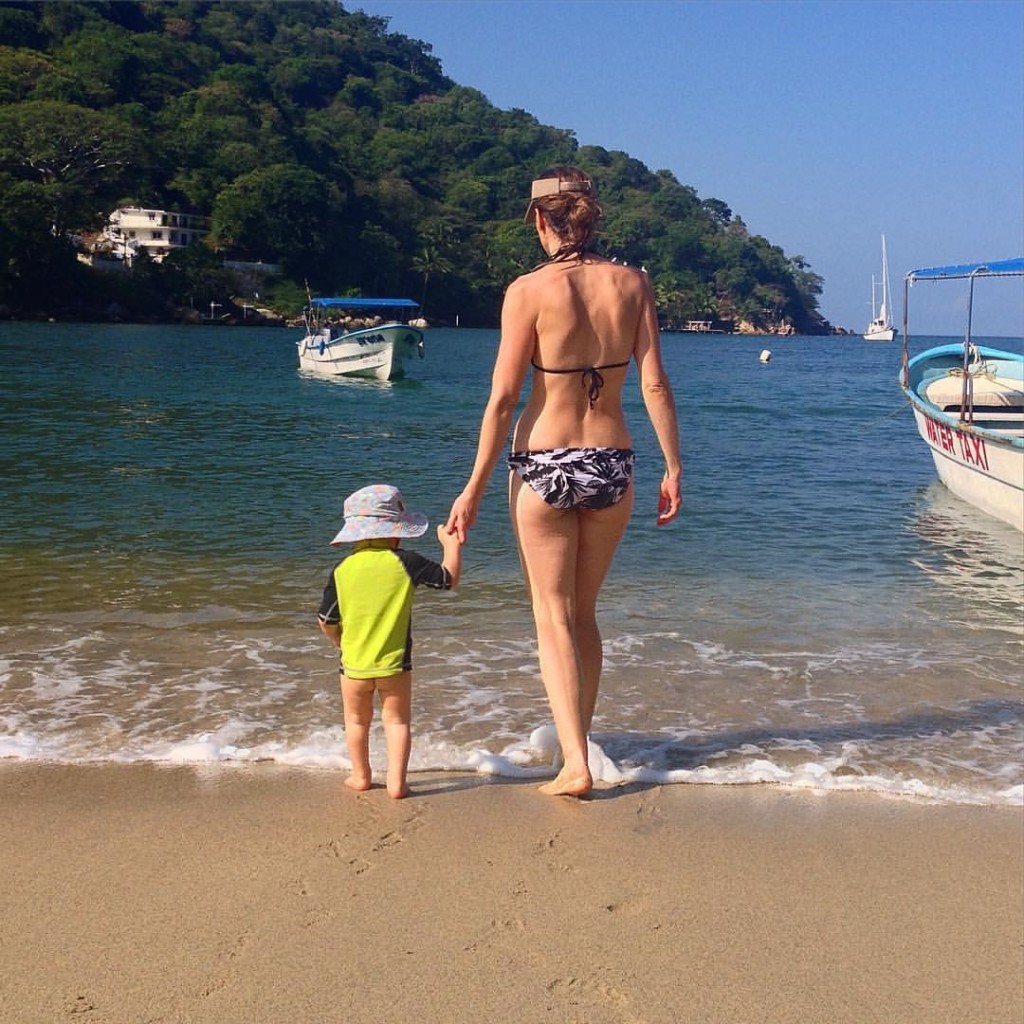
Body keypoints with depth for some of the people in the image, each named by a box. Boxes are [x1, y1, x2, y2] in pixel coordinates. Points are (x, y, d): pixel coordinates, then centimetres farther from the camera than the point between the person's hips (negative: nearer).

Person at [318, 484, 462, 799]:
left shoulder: (342, 570, -4)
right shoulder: (405, 563, -10)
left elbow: (326, 621, 1)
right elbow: (450, 578, -1)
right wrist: (452, 544, 13)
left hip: (354, 663, 2)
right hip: (395, 663, -2)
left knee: (357, 720, 19)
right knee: (397, 720, 10)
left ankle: (361, 776, 31)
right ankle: (396, 781, 3)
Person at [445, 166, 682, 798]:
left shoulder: (529, 291, -10)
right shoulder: (632, 284, -1)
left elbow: (503, 400, -10)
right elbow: (655, 385, -3)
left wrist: (474, 491, -4)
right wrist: (674, 467, 6)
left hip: (544, 465, -3)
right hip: (612, 464, 4)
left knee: (553, 616, 6)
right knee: (584, 612, 19)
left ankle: (575, 763, -1)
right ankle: (577, 740, 29)